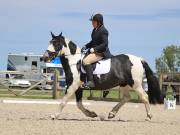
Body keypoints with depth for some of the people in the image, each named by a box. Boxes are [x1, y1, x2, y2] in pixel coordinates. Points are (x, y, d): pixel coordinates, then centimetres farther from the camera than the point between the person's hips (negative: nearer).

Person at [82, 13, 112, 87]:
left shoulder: (103, 31, -15)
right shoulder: (95, 30, 13)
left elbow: (105, 44, -20)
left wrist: (94, 49, -24)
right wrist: (86, 46, 9)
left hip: (101, 52, -11)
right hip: (95, 51, 11)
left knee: (86, 61, -30)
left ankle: (90, 81, -34)